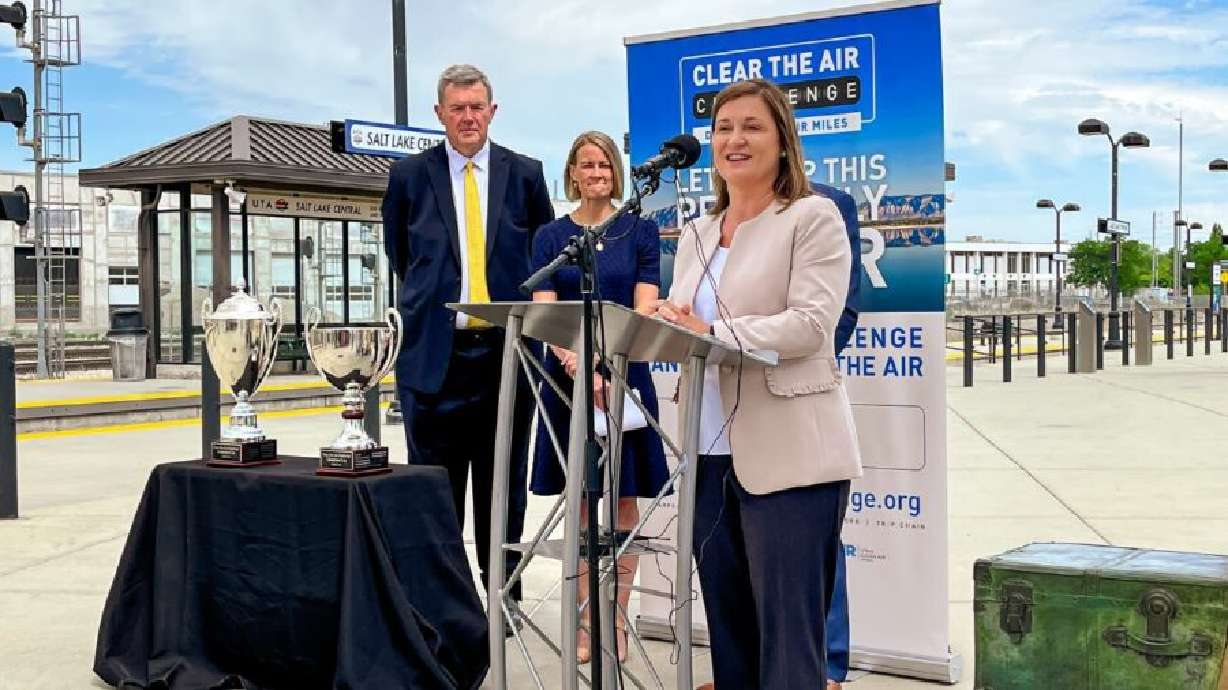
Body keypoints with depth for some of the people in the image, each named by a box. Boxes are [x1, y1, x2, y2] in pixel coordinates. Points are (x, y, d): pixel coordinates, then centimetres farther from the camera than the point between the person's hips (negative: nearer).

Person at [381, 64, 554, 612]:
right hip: (435, 353, 0)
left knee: (504, 485, 9)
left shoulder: (525, 174, 6)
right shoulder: (409, 175, 5)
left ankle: (504, 596, 20)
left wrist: (526, 306, 9)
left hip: (506, 349, 1)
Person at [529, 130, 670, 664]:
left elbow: (645, 309, -5)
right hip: (567, 376, 1)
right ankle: (586, 620, 13)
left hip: (625, 375, -1)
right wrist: (577, 364, -23)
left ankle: (617, 620, 12)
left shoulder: (640, 231, 4)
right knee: (579, 501, 5)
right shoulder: (551, 236, 5)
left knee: (624, 502, 3)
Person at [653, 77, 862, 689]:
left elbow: (809, 323, -14)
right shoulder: (696, 235, 20)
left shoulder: (812, 217, -1)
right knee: (728, 630, 12)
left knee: (787, 636, -4)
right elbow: (683, 329, 15)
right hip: (710, 453, 7)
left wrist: (711, 333, -20)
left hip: (788, 455, -6)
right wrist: (669, 326, -8)